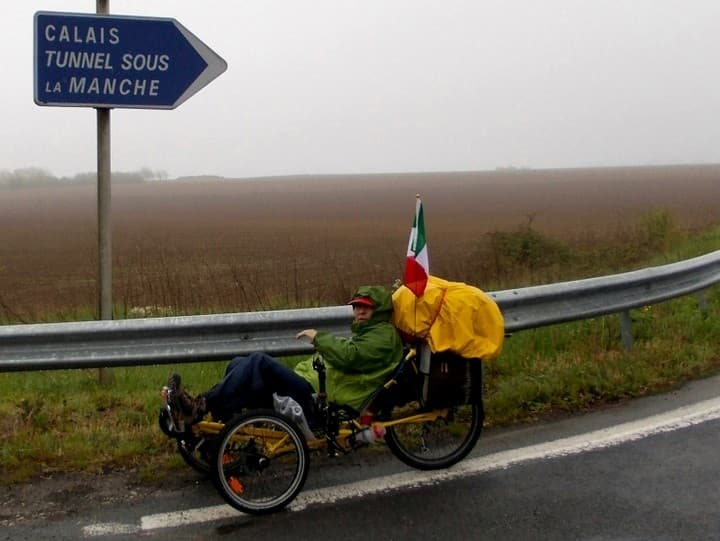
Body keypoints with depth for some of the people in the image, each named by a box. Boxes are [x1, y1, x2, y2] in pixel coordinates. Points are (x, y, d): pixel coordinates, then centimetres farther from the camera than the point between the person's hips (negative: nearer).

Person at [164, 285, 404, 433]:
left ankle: (197, 409, -32)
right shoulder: (362, 334, 35)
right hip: (308, 387, 10)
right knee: (238, 364, -1)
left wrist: (319, 337, -4)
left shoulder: (384, 335, 3)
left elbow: (349, 356, -15)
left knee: (260, 362, -27)